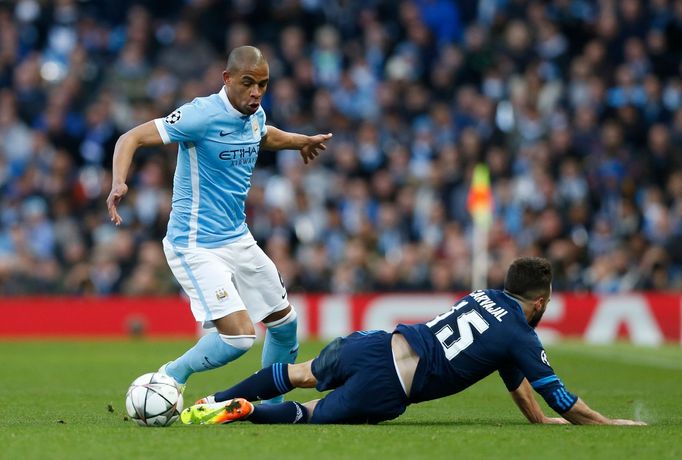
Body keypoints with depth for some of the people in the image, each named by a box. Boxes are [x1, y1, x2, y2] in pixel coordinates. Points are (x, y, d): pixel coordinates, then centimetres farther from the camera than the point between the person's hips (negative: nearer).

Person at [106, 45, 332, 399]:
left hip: (238, 239, 9)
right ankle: (173, 376, 3)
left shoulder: (255, 115, 4)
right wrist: (118, 182, -39)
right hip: (196, 247, -9)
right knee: (239, 336, -21)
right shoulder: (202, 115, -20)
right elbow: (132, 138, -23)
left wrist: (302, 141, 36)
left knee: (284, 321, 17)